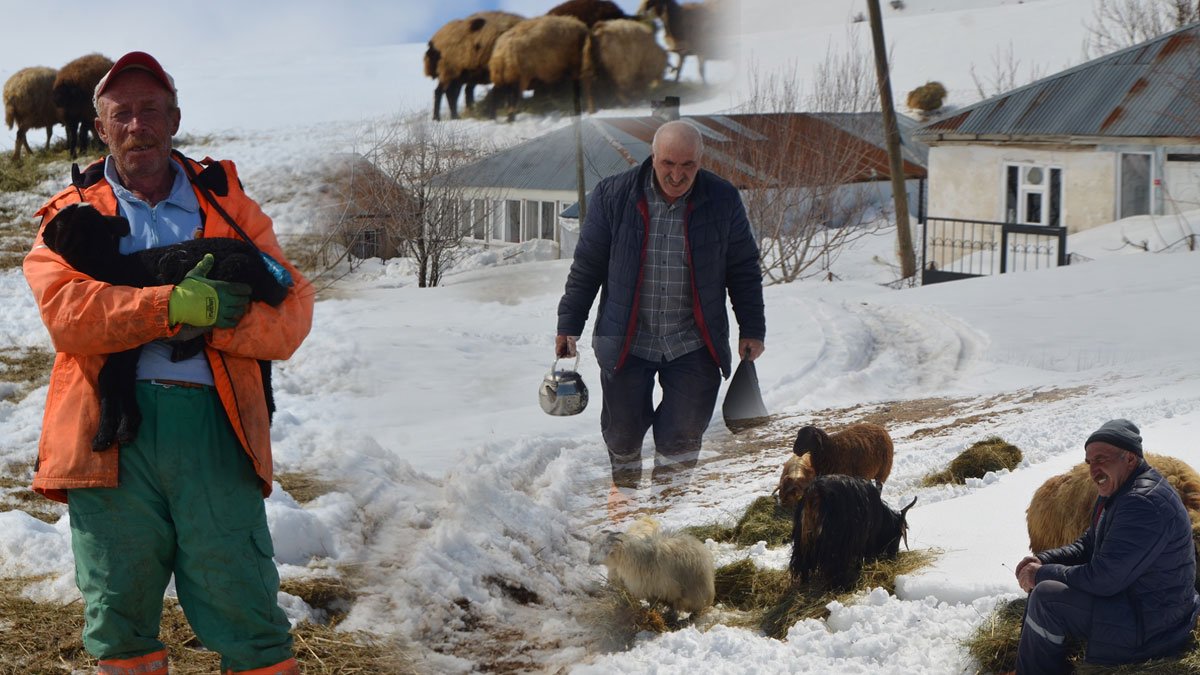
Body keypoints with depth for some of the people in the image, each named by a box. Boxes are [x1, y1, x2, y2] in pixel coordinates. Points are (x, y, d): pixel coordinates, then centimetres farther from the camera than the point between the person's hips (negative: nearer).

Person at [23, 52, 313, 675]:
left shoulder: (226, 205, 16)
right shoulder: (73, 213, 14)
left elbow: (292, 309, 5)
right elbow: (65, 311, -6)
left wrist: (214, 321, -12)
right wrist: (178, 305, -16)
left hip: (214, 423, 0)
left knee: (244, 610, -4)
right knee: (118, 615, 7)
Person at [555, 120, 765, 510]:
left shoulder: (723, 201, -4)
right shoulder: (613, 196, -7)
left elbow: (744, 270, 5)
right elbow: (586, 266, 2)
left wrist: (751, 330, 5)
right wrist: (569, 325, 4)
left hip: (693, 344, 0)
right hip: (626, 340, 0)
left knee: (684, 432, 2)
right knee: (623, 427, 10)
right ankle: (625, 481, 42)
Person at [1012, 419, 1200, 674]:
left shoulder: (1144, 504, -26)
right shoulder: (1117, 493, 9)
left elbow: (1103, 579, -28)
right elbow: (1087, 546, 20)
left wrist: (1043, 574, -15)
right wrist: (1042, 560, 2)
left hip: (1151, 625, -11)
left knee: (1046, 597, -20)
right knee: (1043, 585, 12)